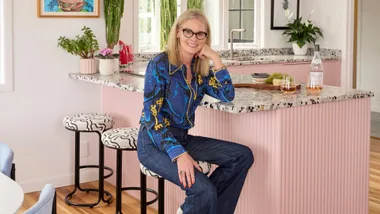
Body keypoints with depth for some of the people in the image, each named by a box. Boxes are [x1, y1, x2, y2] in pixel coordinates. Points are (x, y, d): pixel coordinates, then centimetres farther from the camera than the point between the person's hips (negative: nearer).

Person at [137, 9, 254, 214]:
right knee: (204, 190, -29)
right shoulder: (160, 64, -14)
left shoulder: (200, 68, 7)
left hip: (182, 138, 8)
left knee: (243, 155, -3)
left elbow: (228, 96, -1)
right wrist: (179, 154, -29)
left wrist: (215, 59, -9)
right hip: (154, 143, -8)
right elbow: (151, 116, -20)